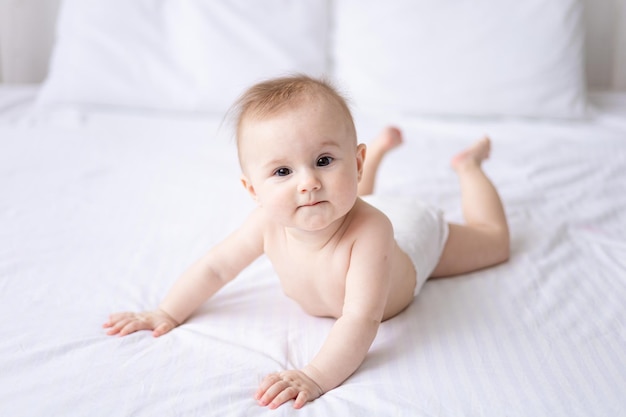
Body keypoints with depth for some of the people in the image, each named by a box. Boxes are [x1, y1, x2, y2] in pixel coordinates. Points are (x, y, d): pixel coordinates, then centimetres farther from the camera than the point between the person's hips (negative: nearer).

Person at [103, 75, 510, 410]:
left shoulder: (368, 230, -54)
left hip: (417, 234, -3)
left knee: (494, 240, 23)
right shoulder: (270, 223, -39)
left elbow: (362, 320, -59)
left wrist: (316, 377, -70)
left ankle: (468, 164, 44)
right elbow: (216, 267, -22)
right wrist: (167, 313, -24)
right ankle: (383, 145, 57)